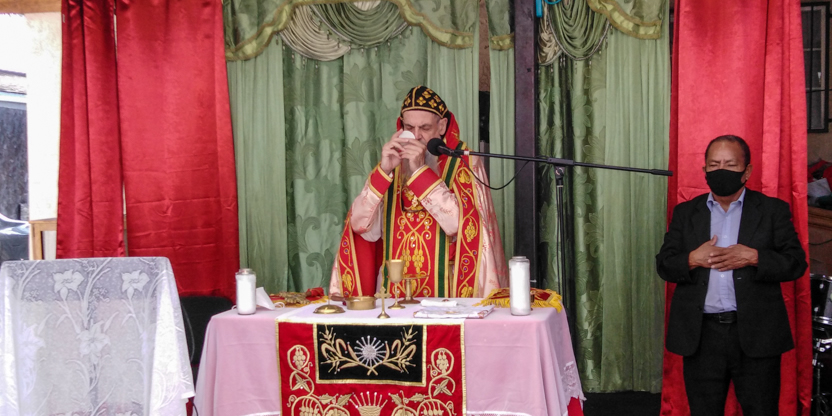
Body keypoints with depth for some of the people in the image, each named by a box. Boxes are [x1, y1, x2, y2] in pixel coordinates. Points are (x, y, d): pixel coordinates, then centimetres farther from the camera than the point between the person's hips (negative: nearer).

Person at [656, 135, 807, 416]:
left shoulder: (773, 210, 5)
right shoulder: (685, 213, 10)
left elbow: (796, 263, -1)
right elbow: (664, 266, 6)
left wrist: (753, 257, -16)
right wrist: (693, 259, -14)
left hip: (756, 333, -2)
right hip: (700, 335, 2)